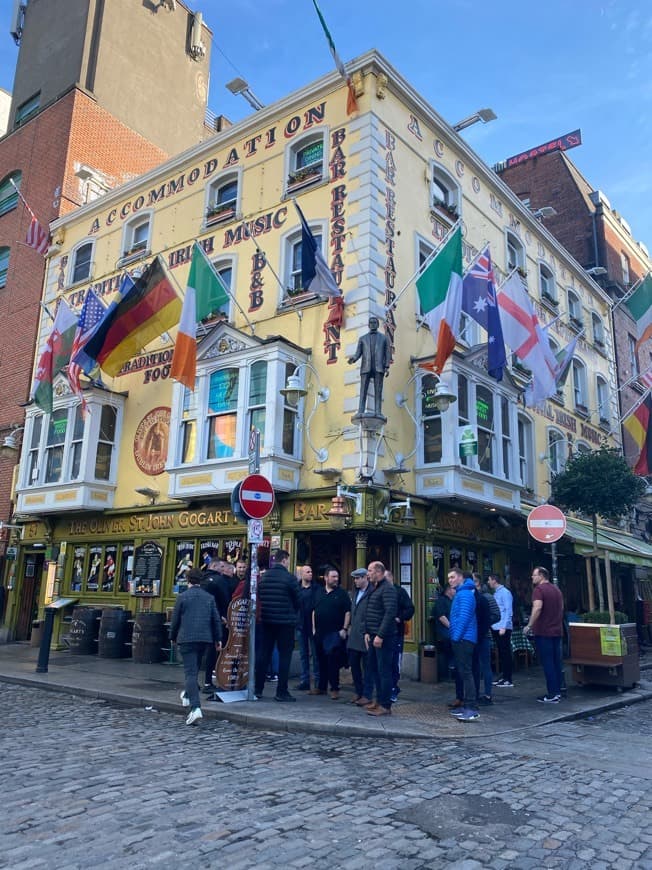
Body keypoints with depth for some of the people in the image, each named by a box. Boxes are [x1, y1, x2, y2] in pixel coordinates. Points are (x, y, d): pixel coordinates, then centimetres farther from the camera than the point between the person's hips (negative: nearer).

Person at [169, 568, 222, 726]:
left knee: (190, 672, -7)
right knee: (194, 669, 24)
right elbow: (216, 620, 7)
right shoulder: (209, 598, 7)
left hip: (187, 638, -4)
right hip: (205, 639, 4)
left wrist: (173, 637, 16)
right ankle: (188, 695, 41)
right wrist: (218, 639, 16)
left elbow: (175, 619, 1)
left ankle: (195, 707, -21)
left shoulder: (182, 597, -3)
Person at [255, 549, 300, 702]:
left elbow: (260, 597, 8)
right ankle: (281, 691, 4)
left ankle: (258, 689, 17)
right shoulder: (289, 578, -12)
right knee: (284, 656, 2)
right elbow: (297, 600, -5)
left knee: (264, 654, 12)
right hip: (285, 621, -5)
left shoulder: (264, 576, 3)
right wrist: (293, 614, 13)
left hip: (267, 620, 5)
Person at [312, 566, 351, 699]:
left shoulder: (341, 593, -2)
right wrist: (314, 628, 11)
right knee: (321, 661, 11)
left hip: (334, 633, -5)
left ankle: (334, 688, 4)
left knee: (332, 661, -6)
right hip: (320, 633, 5)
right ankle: (321, 687, 22)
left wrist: (344, 629, -10)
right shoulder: (319, 593, 11)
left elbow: (348, 612, -5)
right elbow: (314, 611, 16)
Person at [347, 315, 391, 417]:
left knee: (378, 391, -9)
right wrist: (353, 359, -14)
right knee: (363, 390, -10)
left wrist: (387, 367, -5)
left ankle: (378, 413, -15)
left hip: (378, 367, -1)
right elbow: (358, 353, 10)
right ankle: (360, 412, -17)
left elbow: (388, 353, 9)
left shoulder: (384, 338, 18)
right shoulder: (362, 338, 21)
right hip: (366, 367, 1)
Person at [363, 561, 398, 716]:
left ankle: (385, 705, 4)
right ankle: (379, 699, 26)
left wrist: (380, 635, -23)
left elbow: (390, 613, -21)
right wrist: (367, 632, 12)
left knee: (384, 670, -3)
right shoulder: (374, 589, 17)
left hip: (383, 637, -10)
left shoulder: (387, 589, -13)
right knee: (373, 667, 15)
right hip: (373, 636, 10)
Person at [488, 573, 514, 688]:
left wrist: (504, 627, -19)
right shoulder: (495, 593, 15)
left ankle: (508, 680, 1)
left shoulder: (505, 592, -10)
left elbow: (508, 611, -15)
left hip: (503, 628, -8)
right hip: (495, 628, 8)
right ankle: (503, 676, 19)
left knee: (506, 653, -3)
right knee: (500, 652, 12)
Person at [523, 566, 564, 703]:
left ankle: (552, 695, -3)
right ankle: (557, 691, 17)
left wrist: (529, 626, -22)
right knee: (556, 661, 12)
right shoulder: (556, 589, 14)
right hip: (557, 630, 8)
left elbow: (537, 608, -25)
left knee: (547, 663, -4)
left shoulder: (539, 589, -13)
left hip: (543, 631, -8)